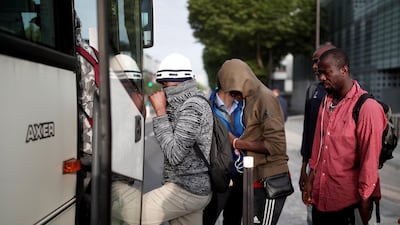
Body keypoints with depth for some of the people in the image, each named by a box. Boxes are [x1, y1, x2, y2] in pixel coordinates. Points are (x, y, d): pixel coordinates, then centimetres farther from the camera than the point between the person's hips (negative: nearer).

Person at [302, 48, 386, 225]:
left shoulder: (367, 107, -16)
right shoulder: (326, 102, 7)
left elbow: (370, 159, -15)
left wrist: (365, 201, -11)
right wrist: (311, 179, 12)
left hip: (350, 202, -6)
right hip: (320, 197, 6)